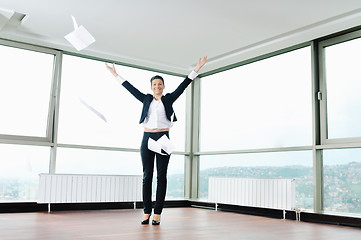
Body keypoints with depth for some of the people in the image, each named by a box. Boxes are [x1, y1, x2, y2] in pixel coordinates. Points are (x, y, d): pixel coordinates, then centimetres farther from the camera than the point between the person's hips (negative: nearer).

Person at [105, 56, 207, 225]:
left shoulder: (169, 99, 9)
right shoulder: (146, 99, 13)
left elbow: (184, 85, 5)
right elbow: (130, 87, 17)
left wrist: (197, 69, 1)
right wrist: (115, 74, 19)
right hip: (147, 138, 2)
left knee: (161, 176, -1)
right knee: (147, 176, 3)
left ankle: (157, 214, 3)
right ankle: (146, 213, 8)